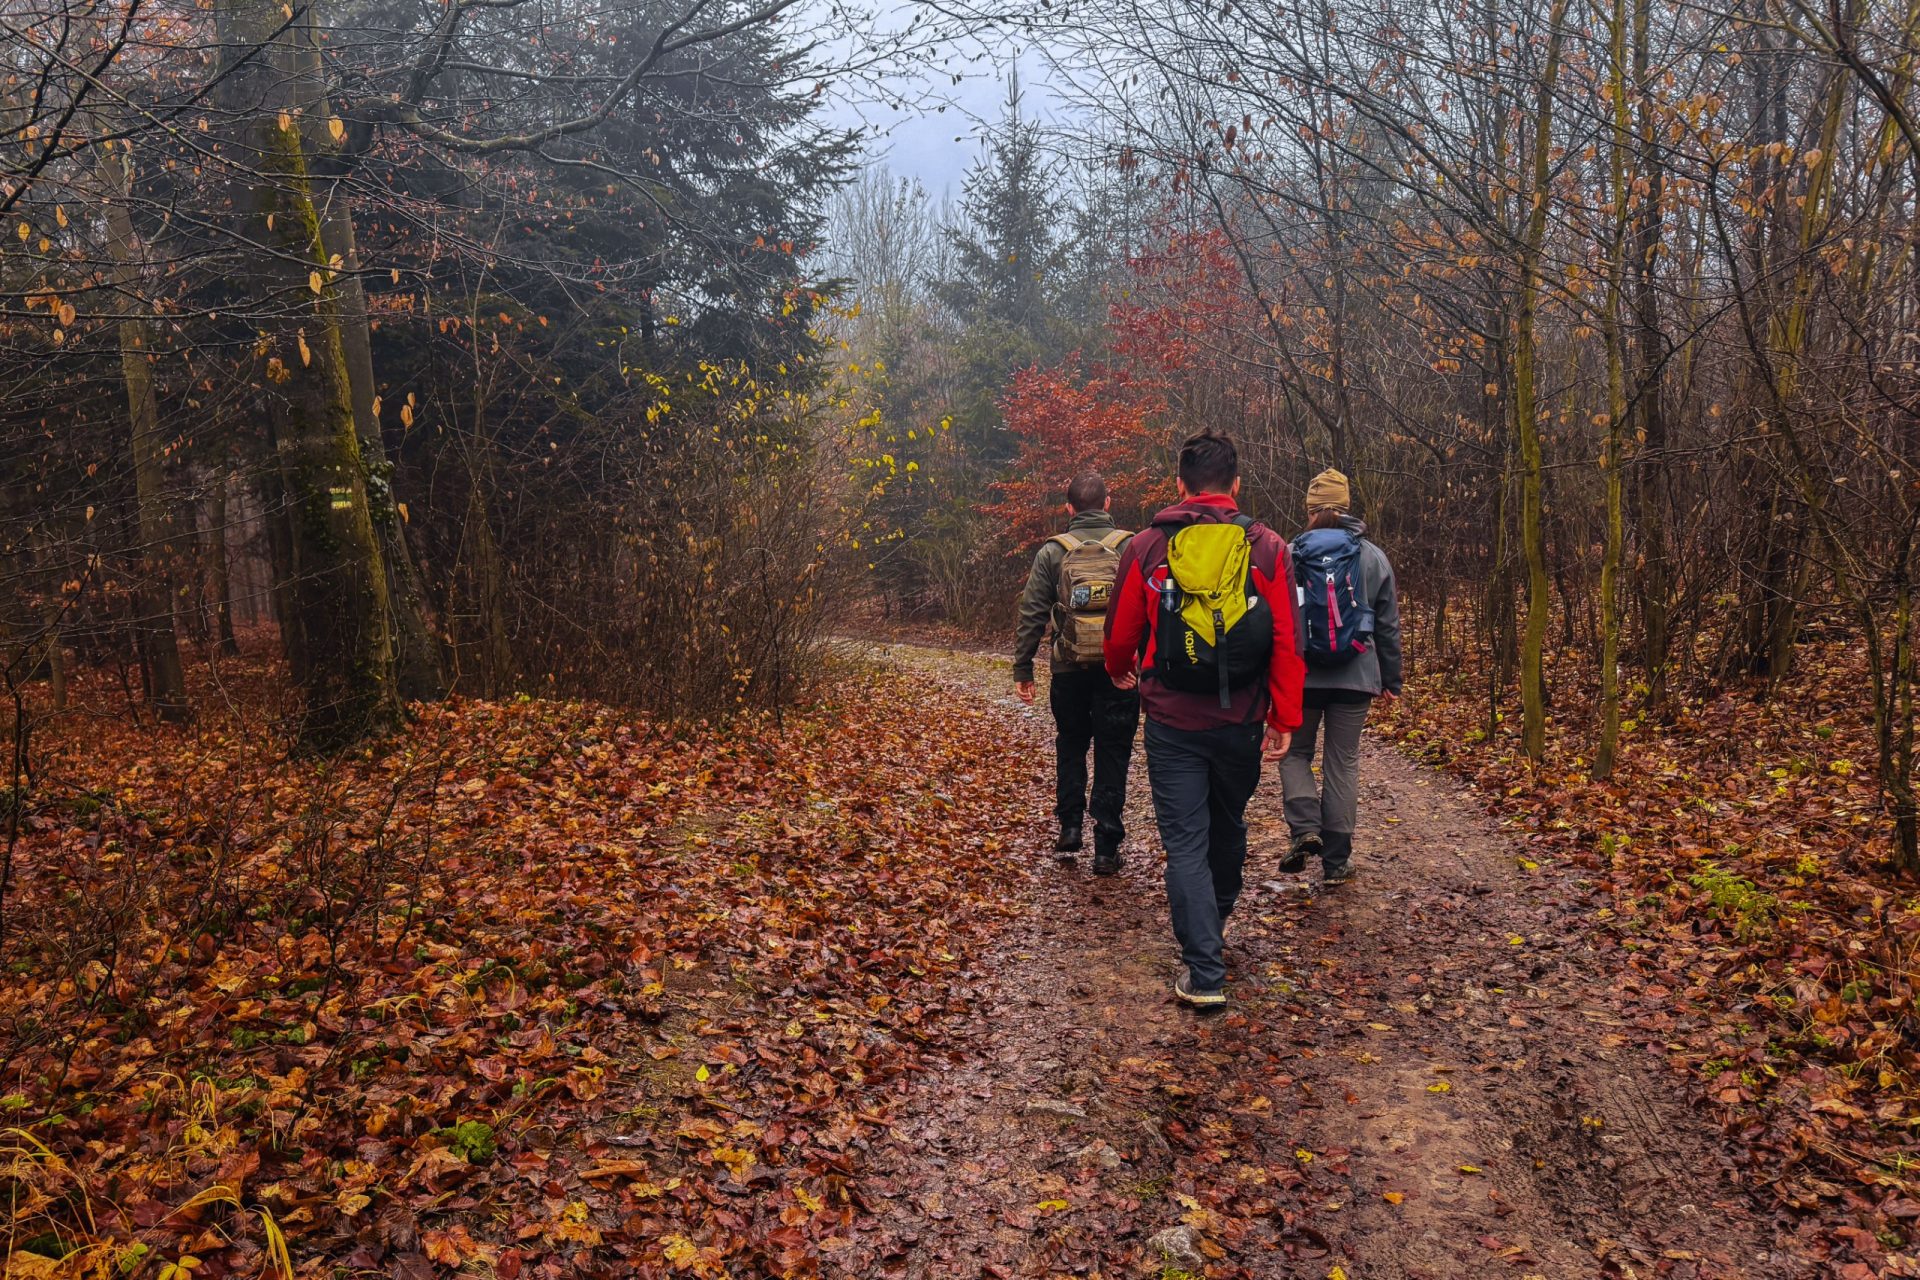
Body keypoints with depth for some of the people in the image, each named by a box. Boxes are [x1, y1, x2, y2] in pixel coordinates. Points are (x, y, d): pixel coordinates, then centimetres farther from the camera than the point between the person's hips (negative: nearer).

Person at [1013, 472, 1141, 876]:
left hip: (1069, 670, 1)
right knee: (1112, 755, 6)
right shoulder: (1131, 547, -1)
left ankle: (1070, 827, 15)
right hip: (1120, 671, -1)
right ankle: (1106, 848, 6)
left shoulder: (1052, 551, 0)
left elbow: (1032, 614, -2)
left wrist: (1022, 668, 3)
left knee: (1070, 746, 21)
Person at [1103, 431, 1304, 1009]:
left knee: (1185, 842, 3)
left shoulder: (1146, 547, -4)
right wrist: (1285, 719, -1)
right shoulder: (1267, 548, -3)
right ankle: (1214, 924, 45)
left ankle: (1204, 972, -2)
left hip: (1172, 722, -2)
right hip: (1241, 721, 2)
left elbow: (1122, 632, 5)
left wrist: (1121, 671, 27)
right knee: (1228, 828, 23)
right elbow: (1287, 641, -7)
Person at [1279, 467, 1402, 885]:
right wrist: (1390, 680, 16)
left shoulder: (1289, 555, -4)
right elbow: (1389, 627, 8)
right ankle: (1336, 861, 9)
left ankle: (1305, 828, -7)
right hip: (1355, 678, 2)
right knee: (1343, 764, 7)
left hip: (1300, 675, -1)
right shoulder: (1374, 558, 3)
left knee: (1295, 753, 15)